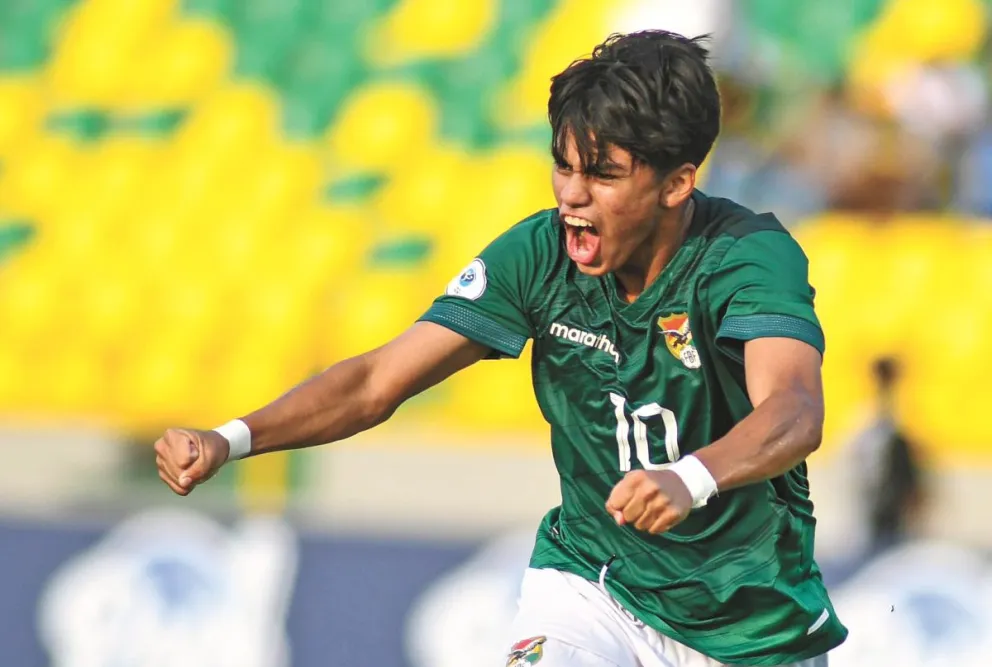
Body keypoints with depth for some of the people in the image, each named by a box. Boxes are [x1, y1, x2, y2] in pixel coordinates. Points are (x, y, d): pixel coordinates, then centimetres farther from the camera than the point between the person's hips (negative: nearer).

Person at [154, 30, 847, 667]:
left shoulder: (751, 255, -21)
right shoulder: (541, 253, -10)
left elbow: (795, 411, -40)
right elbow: (379, 380, -11)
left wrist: (690, 479, -61)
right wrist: (231, 439, -27)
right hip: (591, 581, 2)